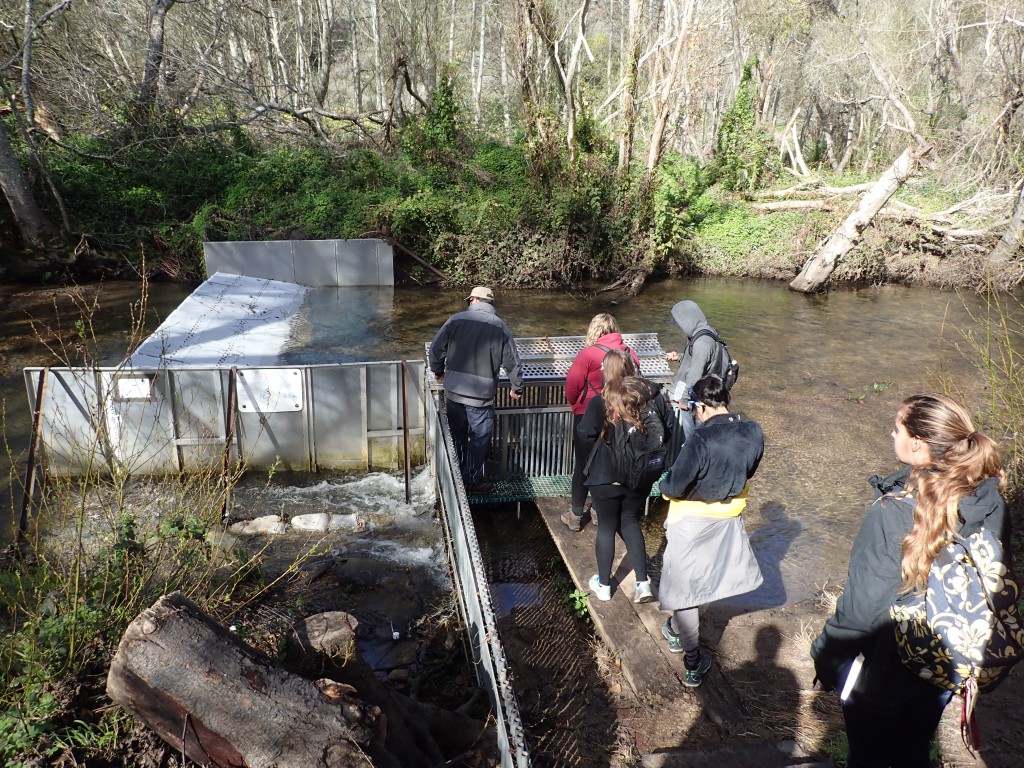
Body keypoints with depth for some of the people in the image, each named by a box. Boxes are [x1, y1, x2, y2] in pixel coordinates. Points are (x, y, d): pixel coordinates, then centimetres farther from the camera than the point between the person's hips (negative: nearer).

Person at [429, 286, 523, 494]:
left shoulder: (456, 319, -1)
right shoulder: (499, 327, -4)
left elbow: (436, 349, 1)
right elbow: (512, 362, -2)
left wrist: (438, 371, 19)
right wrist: (517, 387, 12)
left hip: (453, 391, 3)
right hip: (480, 394, -3)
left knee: (457, 435, 19)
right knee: (479, 438, 12)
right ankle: (473, 481, 19)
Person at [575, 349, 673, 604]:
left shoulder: (599, 403, -18)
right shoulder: (652, 396, -7)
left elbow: (585, 437, -19)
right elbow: (670, 429, 0)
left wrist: (598, 456, 2)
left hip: (606, 477, -3)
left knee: (606, 527, 14)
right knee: (630, 521, 22)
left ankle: (603, 585, 28)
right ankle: (643, 584, 15)